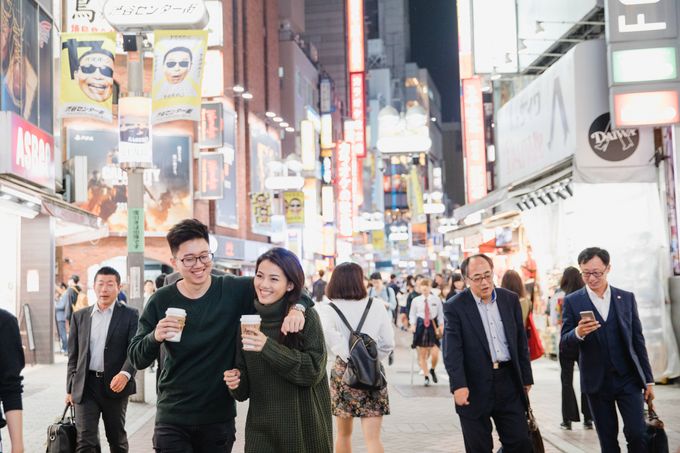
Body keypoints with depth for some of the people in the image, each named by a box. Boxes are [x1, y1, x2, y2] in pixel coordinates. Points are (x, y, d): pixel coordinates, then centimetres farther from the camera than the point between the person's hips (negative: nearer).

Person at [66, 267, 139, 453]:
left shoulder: (129, 315, 0)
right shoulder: (80, 316, 10)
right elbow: (73, 355, 13)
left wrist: (125, 373, -27)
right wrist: (70, 389, 10)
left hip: (115, 384, -1)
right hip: (85, 385, 2)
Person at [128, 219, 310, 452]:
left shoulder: (235, 290, -6)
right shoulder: (161, 301, -4)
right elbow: (137, 359, -2)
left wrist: (297, 307, -25)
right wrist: (155, 337, -24)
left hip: (219, 418, 1)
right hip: (172, 419, 0)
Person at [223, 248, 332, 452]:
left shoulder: (306, 317, -8)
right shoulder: (248, 321, 4)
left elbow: (314, 369, -18)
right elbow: (244, 390, 9)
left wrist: (268, 347, -24)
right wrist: (235, 382, -13)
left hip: (304, 429, -3)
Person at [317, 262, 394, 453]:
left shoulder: (328, 310, -6)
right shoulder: (376, 308, -1)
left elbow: (328, 334, -25)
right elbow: (388, 345, 3)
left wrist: (349, 358, -14)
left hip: (343, 372, 0)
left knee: (344, 434, 19)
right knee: (373, 438, -2)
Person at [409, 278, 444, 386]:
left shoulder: (436, 299, 0)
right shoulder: (416, 300, -1)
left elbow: (440, 314, 5)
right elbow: (412, 314, 5)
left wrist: (440, 326, -1)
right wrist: (412, 324, -9)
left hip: (433, 326, 0)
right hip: (421, 326, 0)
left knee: (435, 354, -8)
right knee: (422, 354, 4)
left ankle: (432, 370, 23)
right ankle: (426, 376, 17)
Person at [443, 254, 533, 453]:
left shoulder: (510, 299, 6)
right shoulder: (455, 307, -6)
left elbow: (521, 342, 12)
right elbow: (452, 350, -12)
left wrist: (526, 378, 12)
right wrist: (458, 386, -23)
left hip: (509, 382, 3)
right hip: (474, 386, -3)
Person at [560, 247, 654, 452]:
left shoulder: (627, 298, 6)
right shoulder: (573, 301, -1)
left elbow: (638, 341, 9)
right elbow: (565, 347, -5)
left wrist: (648, 380, 8)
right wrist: (578, 333, -27)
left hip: (628, 379, 1)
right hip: (597, 382, -1)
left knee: (637, 435, -8)